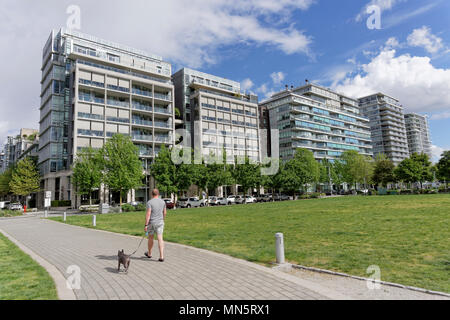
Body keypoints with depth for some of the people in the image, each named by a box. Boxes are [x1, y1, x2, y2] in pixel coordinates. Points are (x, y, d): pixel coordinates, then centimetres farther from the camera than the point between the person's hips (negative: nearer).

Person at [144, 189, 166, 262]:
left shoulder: (149, 202, -11)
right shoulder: (163, 202, 2)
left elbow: (148, 214, -17)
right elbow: (164, 212, 11)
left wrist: (146, 225, -14)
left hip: (151, 223, -2)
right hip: (160, 222, 2)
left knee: (151, 238, 16)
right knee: (160, 239, 0)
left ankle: (149, 254, 35)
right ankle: (161, 257, -7)